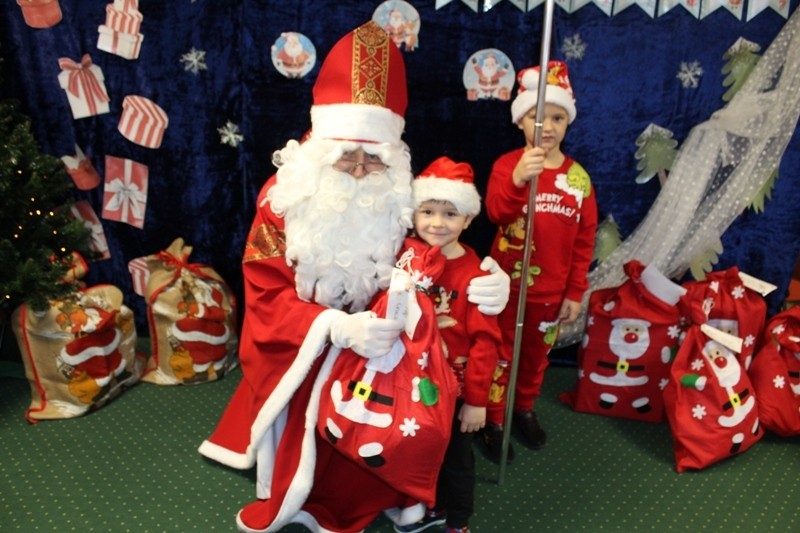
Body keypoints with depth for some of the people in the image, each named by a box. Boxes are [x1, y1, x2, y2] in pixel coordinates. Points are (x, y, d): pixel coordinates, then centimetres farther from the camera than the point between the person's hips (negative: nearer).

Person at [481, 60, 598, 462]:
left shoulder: (578, 177, -1)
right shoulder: (507, 163, -9)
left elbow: (584, 241, 2)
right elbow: (495, 212, -28)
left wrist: (575, 292, 1)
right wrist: (518, 181, -46)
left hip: (551, 290, 3)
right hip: (507, 284, -3)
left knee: (536, 354, 20)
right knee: (500, 353, 10)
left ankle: (525, 409, 42)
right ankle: (493, 421, 28)